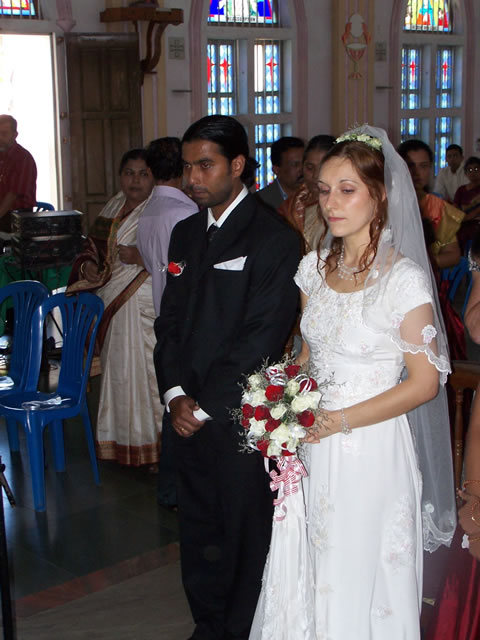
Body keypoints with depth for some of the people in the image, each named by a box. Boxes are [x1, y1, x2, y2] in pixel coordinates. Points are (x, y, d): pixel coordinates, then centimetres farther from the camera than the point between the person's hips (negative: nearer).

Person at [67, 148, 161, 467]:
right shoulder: (113, 208, 15)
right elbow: (95, 246, 23)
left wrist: (142, 257, -22)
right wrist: (89, 264, 3)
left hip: (146, 305, -7)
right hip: (112, 305, 7)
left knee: (145, 368, -7)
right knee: (117, 368, 12)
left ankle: (154, 444, 4)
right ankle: (120, 442, 25)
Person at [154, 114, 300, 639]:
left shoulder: (274, 238, -11)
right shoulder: (185, 233, 12)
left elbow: (262, 339, -16)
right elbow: (170, 320, 11)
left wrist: (206, 407, -14)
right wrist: (175, 394, -3)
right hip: (189, 414, 6)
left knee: (247, 534, 9)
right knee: (198, 532, 17)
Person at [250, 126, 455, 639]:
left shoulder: (404, 278, -15)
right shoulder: (315, 266, 4)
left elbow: (424, 382, -14)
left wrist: (340, 420, -19)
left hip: (371, 450, -5)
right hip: (313, 445, 6)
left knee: (359, 582, 8)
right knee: (305, 574, 15)